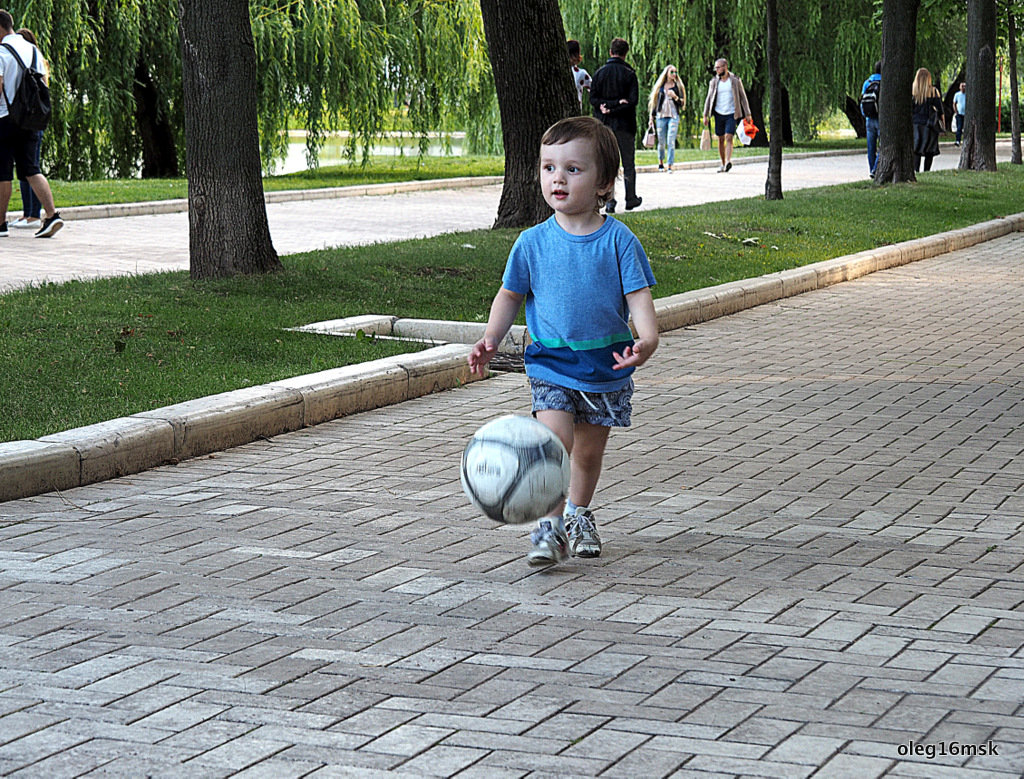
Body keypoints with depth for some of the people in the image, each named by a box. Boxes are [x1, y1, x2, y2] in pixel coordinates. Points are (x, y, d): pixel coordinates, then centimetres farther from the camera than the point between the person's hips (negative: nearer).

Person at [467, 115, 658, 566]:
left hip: (607, 368, 1)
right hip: (551, 366, -1)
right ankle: (549, 526, -12)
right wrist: (491, 338, -4)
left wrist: (647, 338, -27)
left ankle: (578, 514, 38)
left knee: (589, 451, 15)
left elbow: (638, 295, -10)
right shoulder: (532, 243, -4)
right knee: (555, 441, -18)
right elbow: (510, 295, 8)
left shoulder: (617, 240, -8)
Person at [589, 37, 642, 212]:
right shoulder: (629, 74, -6)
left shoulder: (600, 73, 2)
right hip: (625, 125, -2)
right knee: (628, 163, 10)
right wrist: (616, 106, -11)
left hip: (604, 125, 2)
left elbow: (593, 99, -3)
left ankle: (609, 200, -5)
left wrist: (606, 106, -7)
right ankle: (630, 199, 16)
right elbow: (633, 100, -13)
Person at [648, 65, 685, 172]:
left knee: (671, 142, -10)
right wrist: (652, 116, 11)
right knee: (661, 142, 5)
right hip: (661, 116, 1)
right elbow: (655, 100, 15)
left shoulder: (678, 86, 8)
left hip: (673, 116, -1)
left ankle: (670, 166, -10)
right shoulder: (660, 86, 10)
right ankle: (660, 162, 26)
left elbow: (682, 103, 5)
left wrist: (675, 97, -14)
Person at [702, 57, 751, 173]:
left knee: (729, 138, -17)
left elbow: (743, 97, 3)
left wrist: (747, 114, -1)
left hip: (731, 114, -3)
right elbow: (709, 99, 9)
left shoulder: (735, 80, -1)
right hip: (719, 114, 3)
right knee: (721, 140, 7)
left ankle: (728, 162, -30)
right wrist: (705, 115, 3)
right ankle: (723, 164, 16)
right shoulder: (714, 81, 5)